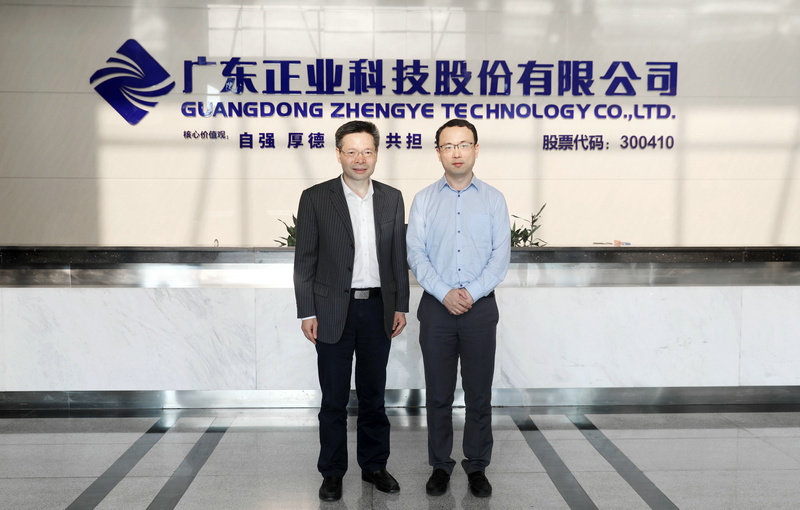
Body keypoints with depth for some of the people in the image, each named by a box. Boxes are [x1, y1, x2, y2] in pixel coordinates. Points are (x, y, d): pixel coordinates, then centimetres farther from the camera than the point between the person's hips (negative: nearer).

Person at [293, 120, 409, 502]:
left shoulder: (392, 198, 6)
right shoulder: (315, 198, -4)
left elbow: (398, 256, 9)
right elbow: (304, 260, -3)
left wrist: (401, 306, 6)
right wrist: (307, 312, -7)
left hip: (378, 309, 3)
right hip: (334, 311, -2)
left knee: (373, 395, 14)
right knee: (334, 399, 7)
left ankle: (374, 466, 28)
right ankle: (332, 472, 22)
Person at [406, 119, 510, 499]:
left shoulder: (494, 199, 6)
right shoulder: (424, 200, 6)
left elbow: (501, 255, -1)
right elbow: (415, 254, -2)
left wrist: (471, 293, -14)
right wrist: (445, 293, -15)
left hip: (480, 307, 0)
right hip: (436, 308, 0)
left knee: (479, 393, 6)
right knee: (438, 394, 8)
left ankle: (477, 467, 20)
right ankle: (440, 466, 21)